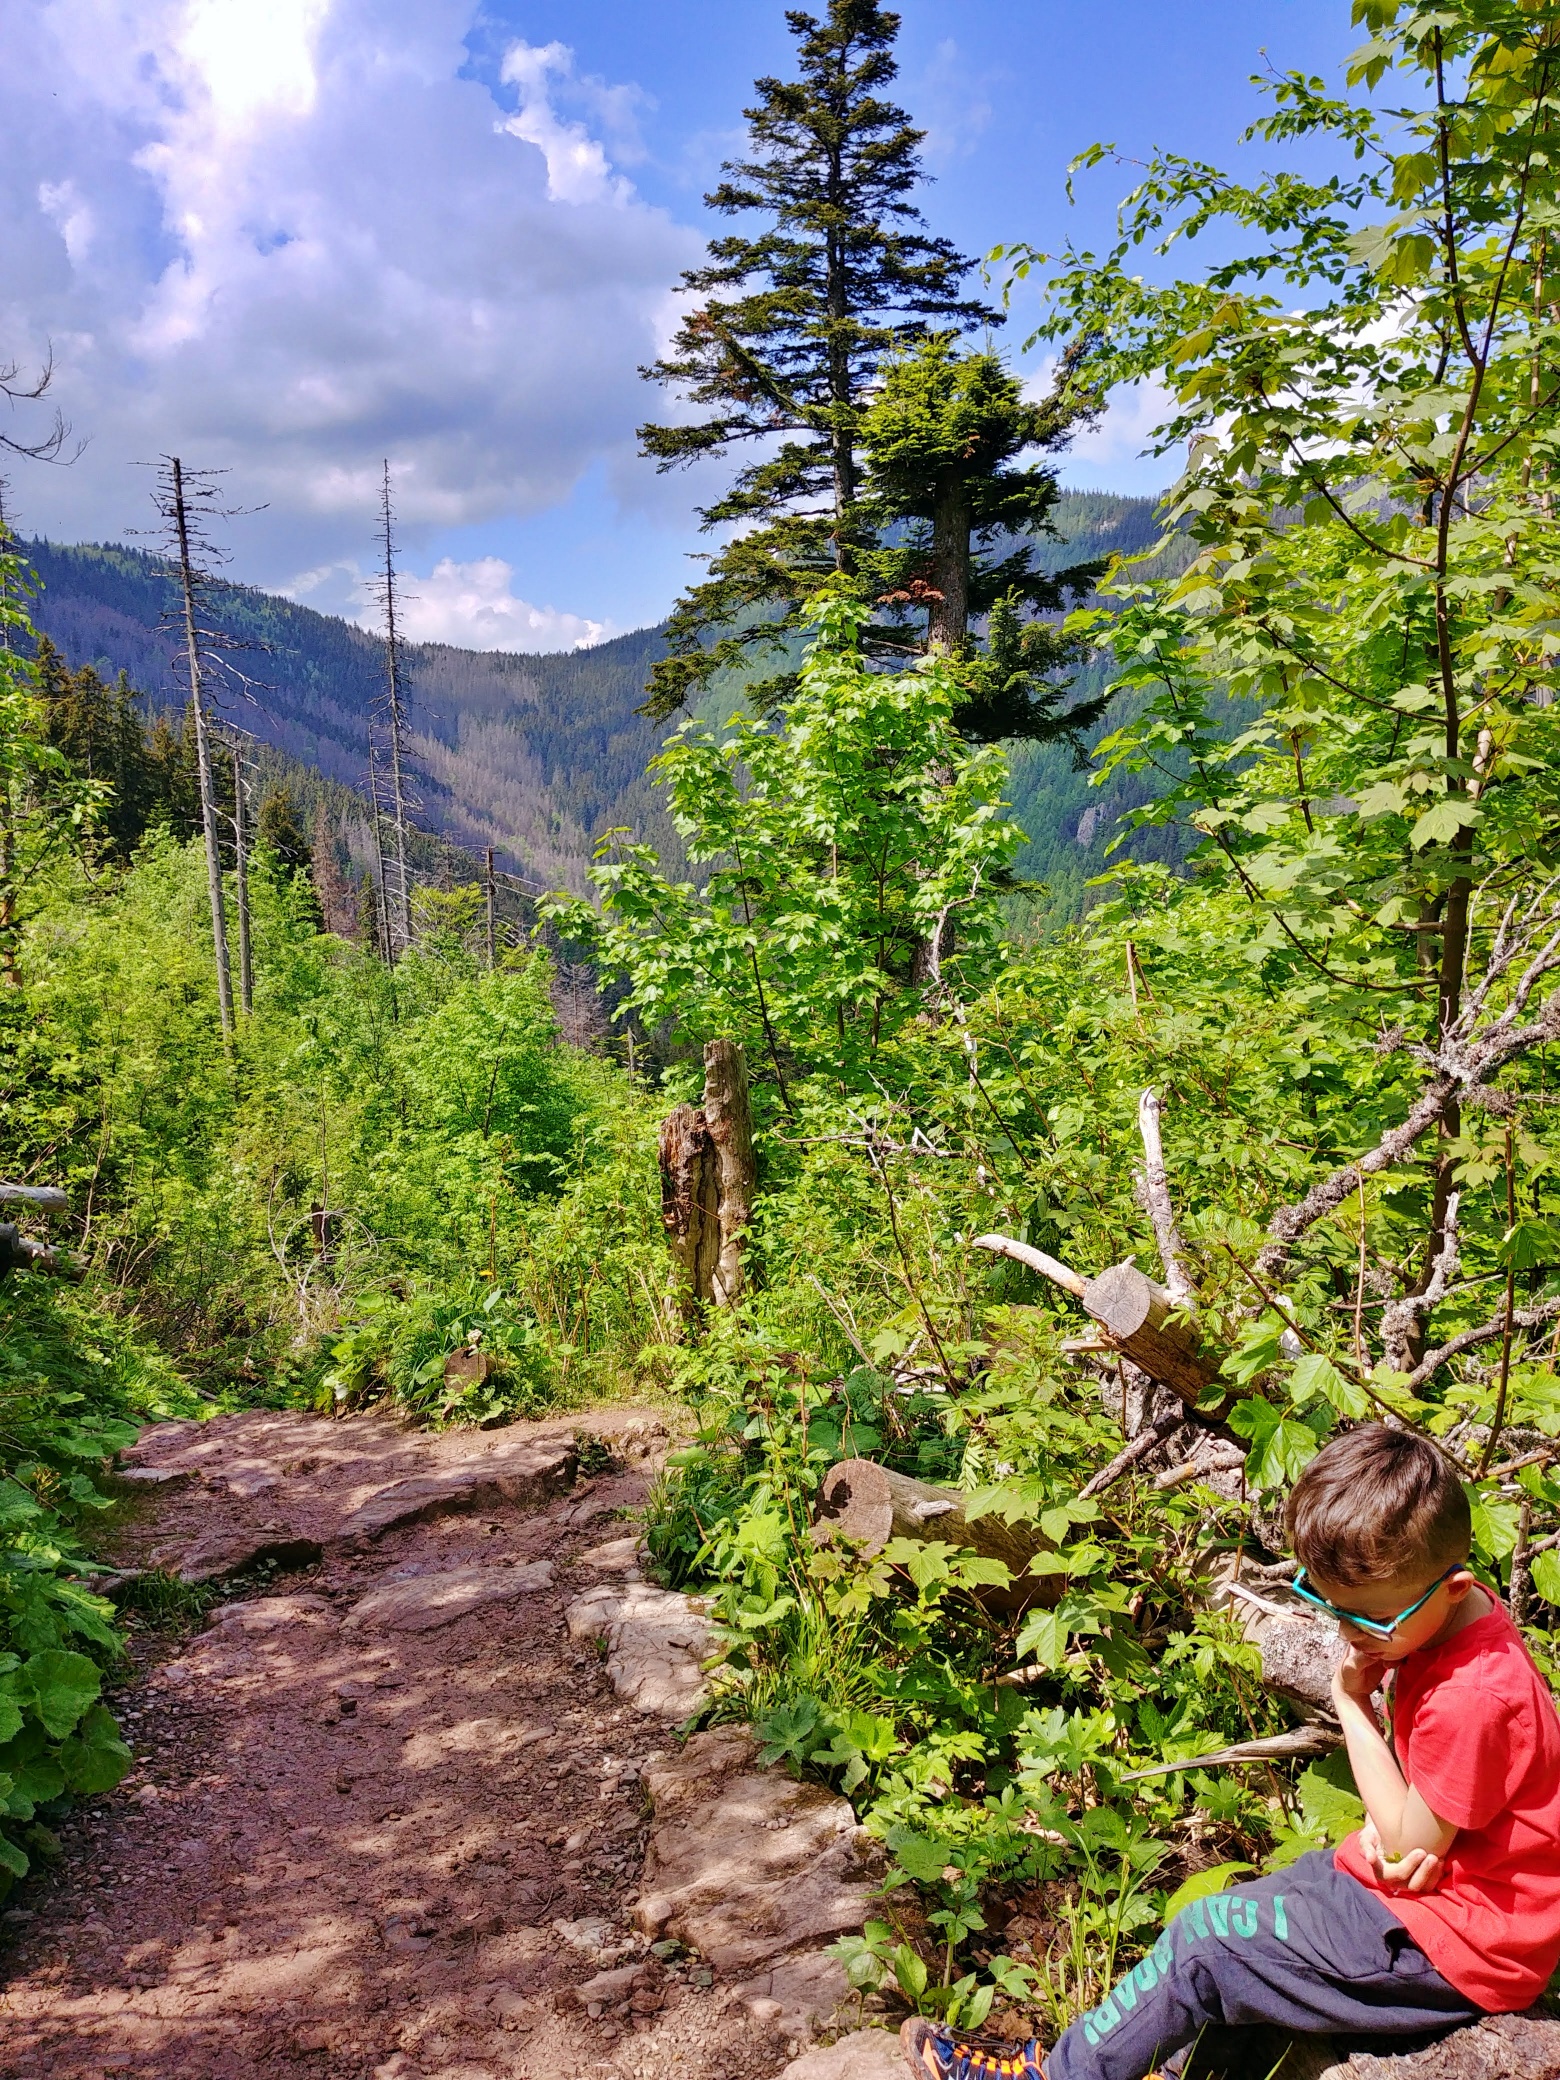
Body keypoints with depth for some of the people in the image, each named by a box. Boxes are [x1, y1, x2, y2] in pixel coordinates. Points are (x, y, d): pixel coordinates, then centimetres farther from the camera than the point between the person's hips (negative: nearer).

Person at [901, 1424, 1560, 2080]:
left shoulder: (1471, 1698, -32)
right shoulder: (1424, 1622, -2)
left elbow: (1411, 1844, -19)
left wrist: (1351, 1705, -16)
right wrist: (1381, 1824, -11)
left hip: (1455, 1942, -9)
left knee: (1209, 1936, -9)